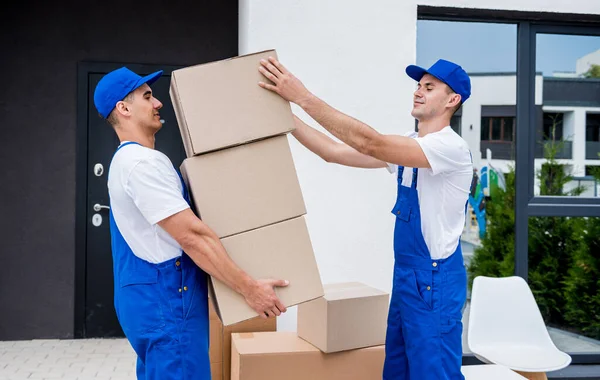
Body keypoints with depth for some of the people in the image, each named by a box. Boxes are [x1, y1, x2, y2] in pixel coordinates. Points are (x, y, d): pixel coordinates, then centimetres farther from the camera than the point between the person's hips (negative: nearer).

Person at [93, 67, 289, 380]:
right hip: (165, 297, -11)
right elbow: (192, 236, -22)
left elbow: (185, 230, 23)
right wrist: (249, 288, -19)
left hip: (156, 295, 11)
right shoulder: (142, 161, -17)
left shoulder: (129, 160, 18)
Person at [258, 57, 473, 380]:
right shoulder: (408, 145, 10)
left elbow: (370, 143, -29)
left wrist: (303, 97, -31)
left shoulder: (451, 147, -17)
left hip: (435, 279, -9)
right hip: (406, 274, 9)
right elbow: (333, 152, 3)